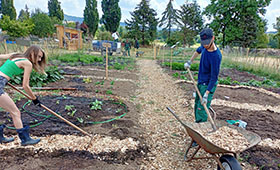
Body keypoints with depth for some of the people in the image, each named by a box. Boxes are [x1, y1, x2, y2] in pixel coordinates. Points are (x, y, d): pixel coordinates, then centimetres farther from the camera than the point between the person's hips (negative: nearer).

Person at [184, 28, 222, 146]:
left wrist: (206, 94, -26)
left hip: (208, 85, -8)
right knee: (197, 107, 16)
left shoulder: (216, 56, -26)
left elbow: (214, 77, -24)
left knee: (201, 111, -11)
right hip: (200, 82, 9)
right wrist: (190, 62, 24)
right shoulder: (205, 46, -2)